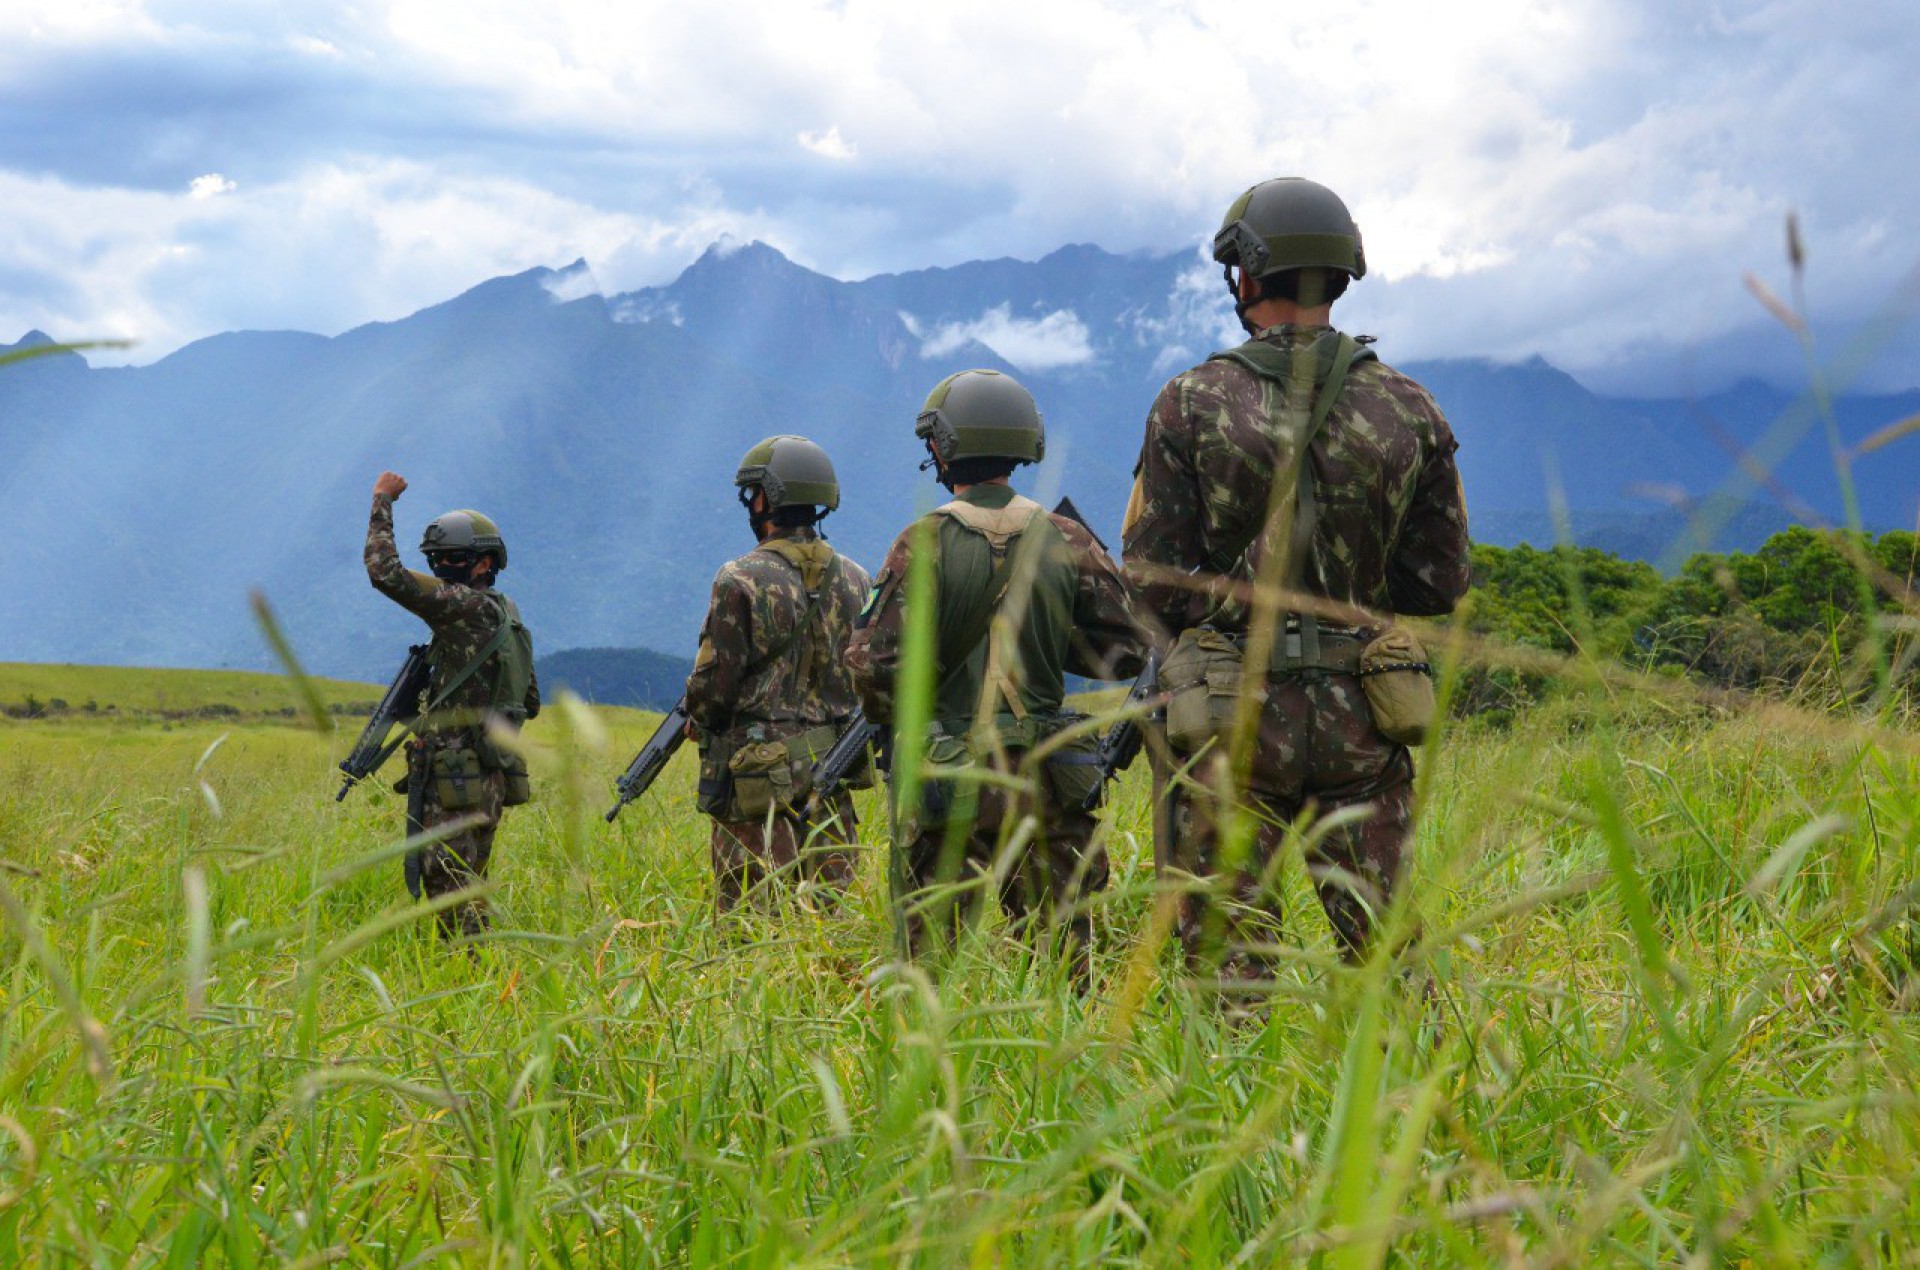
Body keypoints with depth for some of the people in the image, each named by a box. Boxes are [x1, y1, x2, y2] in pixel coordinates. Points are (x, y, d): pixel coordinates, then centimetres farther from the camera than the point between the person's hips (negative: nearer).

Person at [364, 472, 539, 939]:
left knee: (450, 886, -8)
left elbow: (385, 572, -20)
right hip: (491, 773, 10)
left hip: (458, 778, -10)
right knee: (465, 884, 16)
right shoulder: (508, 618, 15)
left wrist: (382, 501, -8)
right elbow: (530, 703, 23)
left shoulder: (471, 608, -14)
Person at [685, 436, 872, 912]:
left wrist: (699, 718, 11)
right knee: (825, 906, 9)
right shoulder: (854, 579, 7)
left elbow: (713, 685, -10)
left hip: (758, 775, -5)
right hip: (833, 767, 5)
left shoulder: (742, 581, -11)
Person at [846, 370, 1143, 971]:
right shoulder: (1067, 541, 1)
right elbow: (1123, 651, 5)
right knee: (1058, 936, 8)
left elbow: (877, 663, -13)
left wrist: (892, 719, 8)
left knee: (928, 947, 4)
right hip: (1046, 776, 3)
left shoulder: (925, 544, -9)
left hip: (948, 779, -3)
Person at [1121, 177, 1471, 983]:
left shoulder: (1192, 403, -4)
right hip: (1361, 720, 2)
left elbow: (1152, 582, -5)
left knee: (1231, 953, 3)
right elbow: (1441, 582, 6)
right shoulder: (1408, 409, 3)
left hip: (1232, 714, -2)